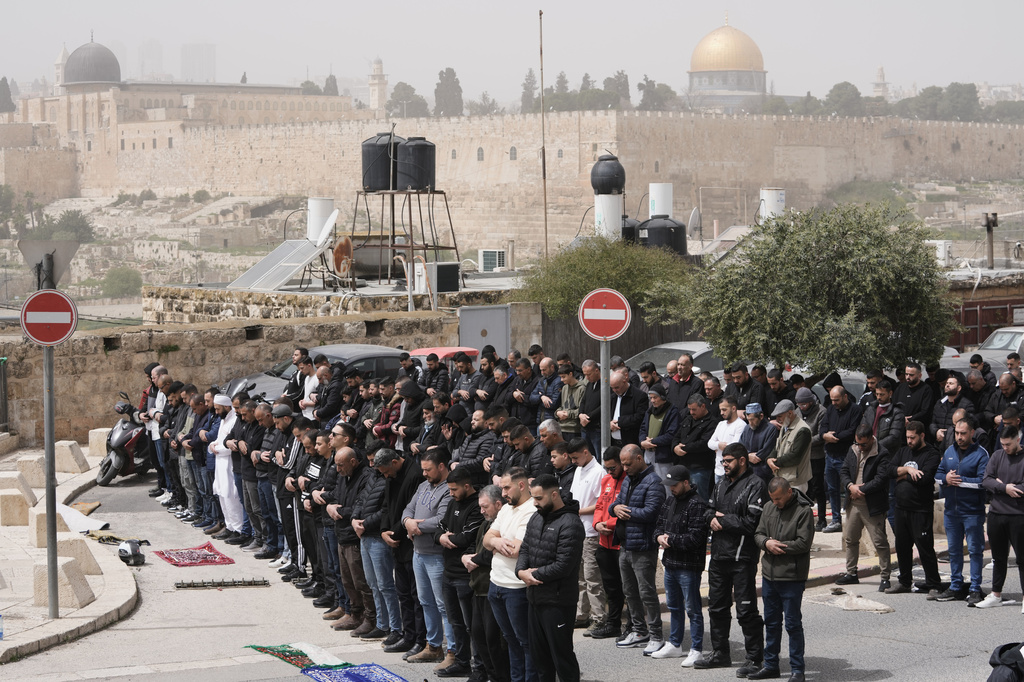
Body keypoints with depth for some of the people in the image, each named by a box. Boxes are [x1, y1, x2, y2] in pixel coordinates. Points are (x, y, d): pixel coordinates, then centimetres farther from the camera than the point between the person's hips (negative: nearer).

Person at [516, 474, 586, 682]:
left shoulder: (570, 524, -17)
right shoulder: (536, 518, 10)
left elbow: (563, 566, -22)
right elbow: (525, 548, 14)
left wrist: (534, 575, -13)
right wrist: (521, 571, -7)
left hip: (558, 602, -9)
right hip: (536, 599, 9)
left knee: (561, 655, -2)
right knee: (539, 654, 17)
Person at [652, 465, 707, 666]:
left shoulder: (696, 504, -16)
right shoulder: (670, 502, 12)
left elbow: (695, 538, -22)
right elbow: (659, 525, 20)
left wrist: (670, 540, -13)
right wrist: (660, 536, -4)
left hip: (688, 566, -9)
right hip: (670, 563, 9)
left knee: (692, 608, -2)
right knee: (674, 606, 20)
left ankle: (696, 651, 3)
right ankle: (674, 645, 32)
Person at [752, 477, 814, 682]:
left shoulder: (803, 511, -11)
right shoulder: (769, 508, 9)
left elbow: (804, 543, -16)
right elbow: (758, 534, 11)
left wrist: (778, 546, -12)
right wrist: (767, 543, -11)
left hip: (792, 577, -7)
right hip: (769, 573, 7)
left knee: (793, 623, -2)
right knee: (771, 621, 15)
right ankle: (771, 665, 25)